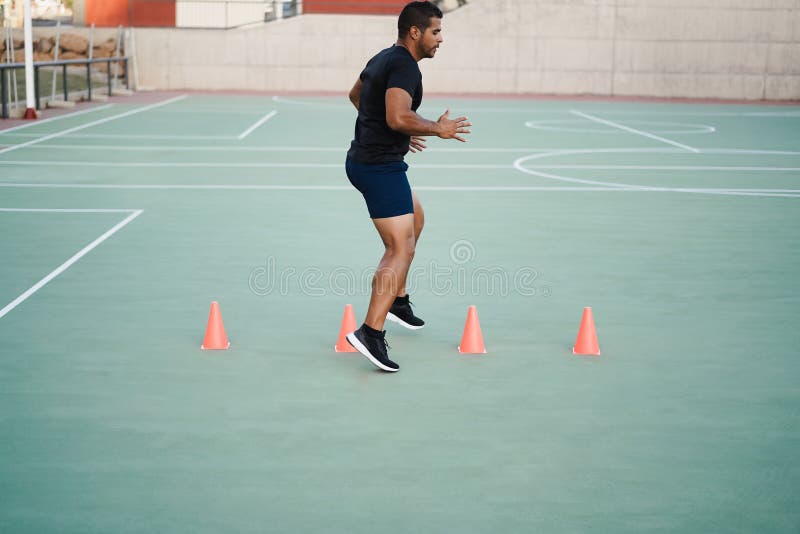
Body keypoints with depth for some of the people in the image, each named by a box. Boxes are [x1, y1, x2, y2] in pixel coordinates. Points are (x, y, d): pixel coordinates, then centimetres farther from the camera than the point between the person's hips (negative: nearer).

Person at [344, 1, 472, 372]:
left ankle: (397, 300, 35)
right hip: (380, 166, -11)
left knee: (415, 218, 29)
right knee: (401, 249, -14)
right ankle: (370, 332, -22)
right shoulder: (404, 66, -17)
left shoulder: (383, 58, 15)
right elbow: (398, 117, -31)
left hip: (363, 158, 11)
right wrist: (437, 129, -15)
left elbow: (355, 95, 31)